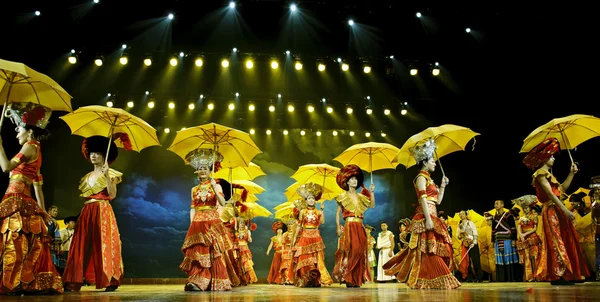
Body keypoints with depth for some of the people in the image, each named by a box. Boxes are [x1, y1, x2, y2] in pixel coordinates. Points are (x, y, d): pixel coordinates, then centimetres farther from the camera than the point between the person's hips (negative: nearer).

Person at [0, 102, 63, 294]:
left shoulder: (30, 147, -5)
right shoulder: (36, 151, 21)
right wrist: (43, 210, 19)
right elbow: (37, 186, 20)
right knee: (27, 244, 7)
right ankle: (32, 283, 8)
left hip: (16, 201, -9)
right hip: (25, 202, 9)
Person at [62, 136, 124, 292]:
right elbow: (83, 196, 20)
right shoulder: (87, 177, 18)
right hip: (87, 212, 6)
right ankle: (74, 281, 5)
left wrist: (107, 176, -19)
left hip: (103, 211, -6)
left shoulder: (110, 173, 0)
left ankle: (111, 281, -6)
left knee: (104, 244, -9)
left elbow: (112, 195, -13)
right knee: (83, 245, 2)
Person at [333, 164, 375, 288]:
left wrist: (371, 192, 3)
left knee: (360, 251, 0)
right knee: (350, 251, -12)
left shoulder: (360, 196, 16)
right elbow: (338, 212, 0)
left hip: (360, 227, 5)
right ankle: (347, 279, -8)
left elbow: (372, 205, 8)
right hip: (349, 226, -5)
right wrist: (338, 227, -10)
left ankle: (356, 280, 6)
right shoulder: (343, 196, 4)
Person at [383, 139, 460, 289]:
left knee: (435, 248, 8)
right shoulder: (421, 177, -5)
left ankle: (426, 281, 11)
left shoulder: (428, 178, 23)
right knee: (428, 249, -10)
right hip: (425, 216, -10)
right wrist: (428, 218, -23)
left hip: (432, 216, 10)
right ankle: (433, 281, -8)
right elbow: (423, 199, -16)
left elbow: (438, 200, 23)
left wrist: (443, 186, 18)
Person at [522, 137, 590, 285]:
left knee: (564, 241, 10)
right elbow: (550, 194, -18)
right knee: (556, 241, -10)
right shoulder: (541, 173, -8)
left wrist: (572, 173, 17)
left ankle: (564, 274, 14)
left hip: (557, 211, 10)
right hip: (551, 211, -10)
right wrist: (565, 210, -22)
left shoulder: (548, 174, 21)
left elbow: (562, 189, 20)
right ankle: (558, 275, -8)